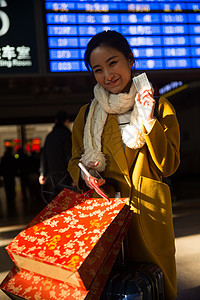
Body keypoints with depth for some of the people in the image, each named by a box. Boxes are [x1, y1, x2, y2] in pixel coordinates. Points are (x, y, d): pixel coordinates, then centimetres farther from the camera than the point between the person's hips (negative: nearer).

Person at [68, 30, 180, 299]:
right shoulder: (87, 115, 5)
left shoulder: (159, 107, 2)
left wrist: (149, 122, -16)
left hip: (148, 213, 0)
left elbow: (168, 167, -5)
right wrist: (84, 174, -9)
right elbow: (75, 161, 14)